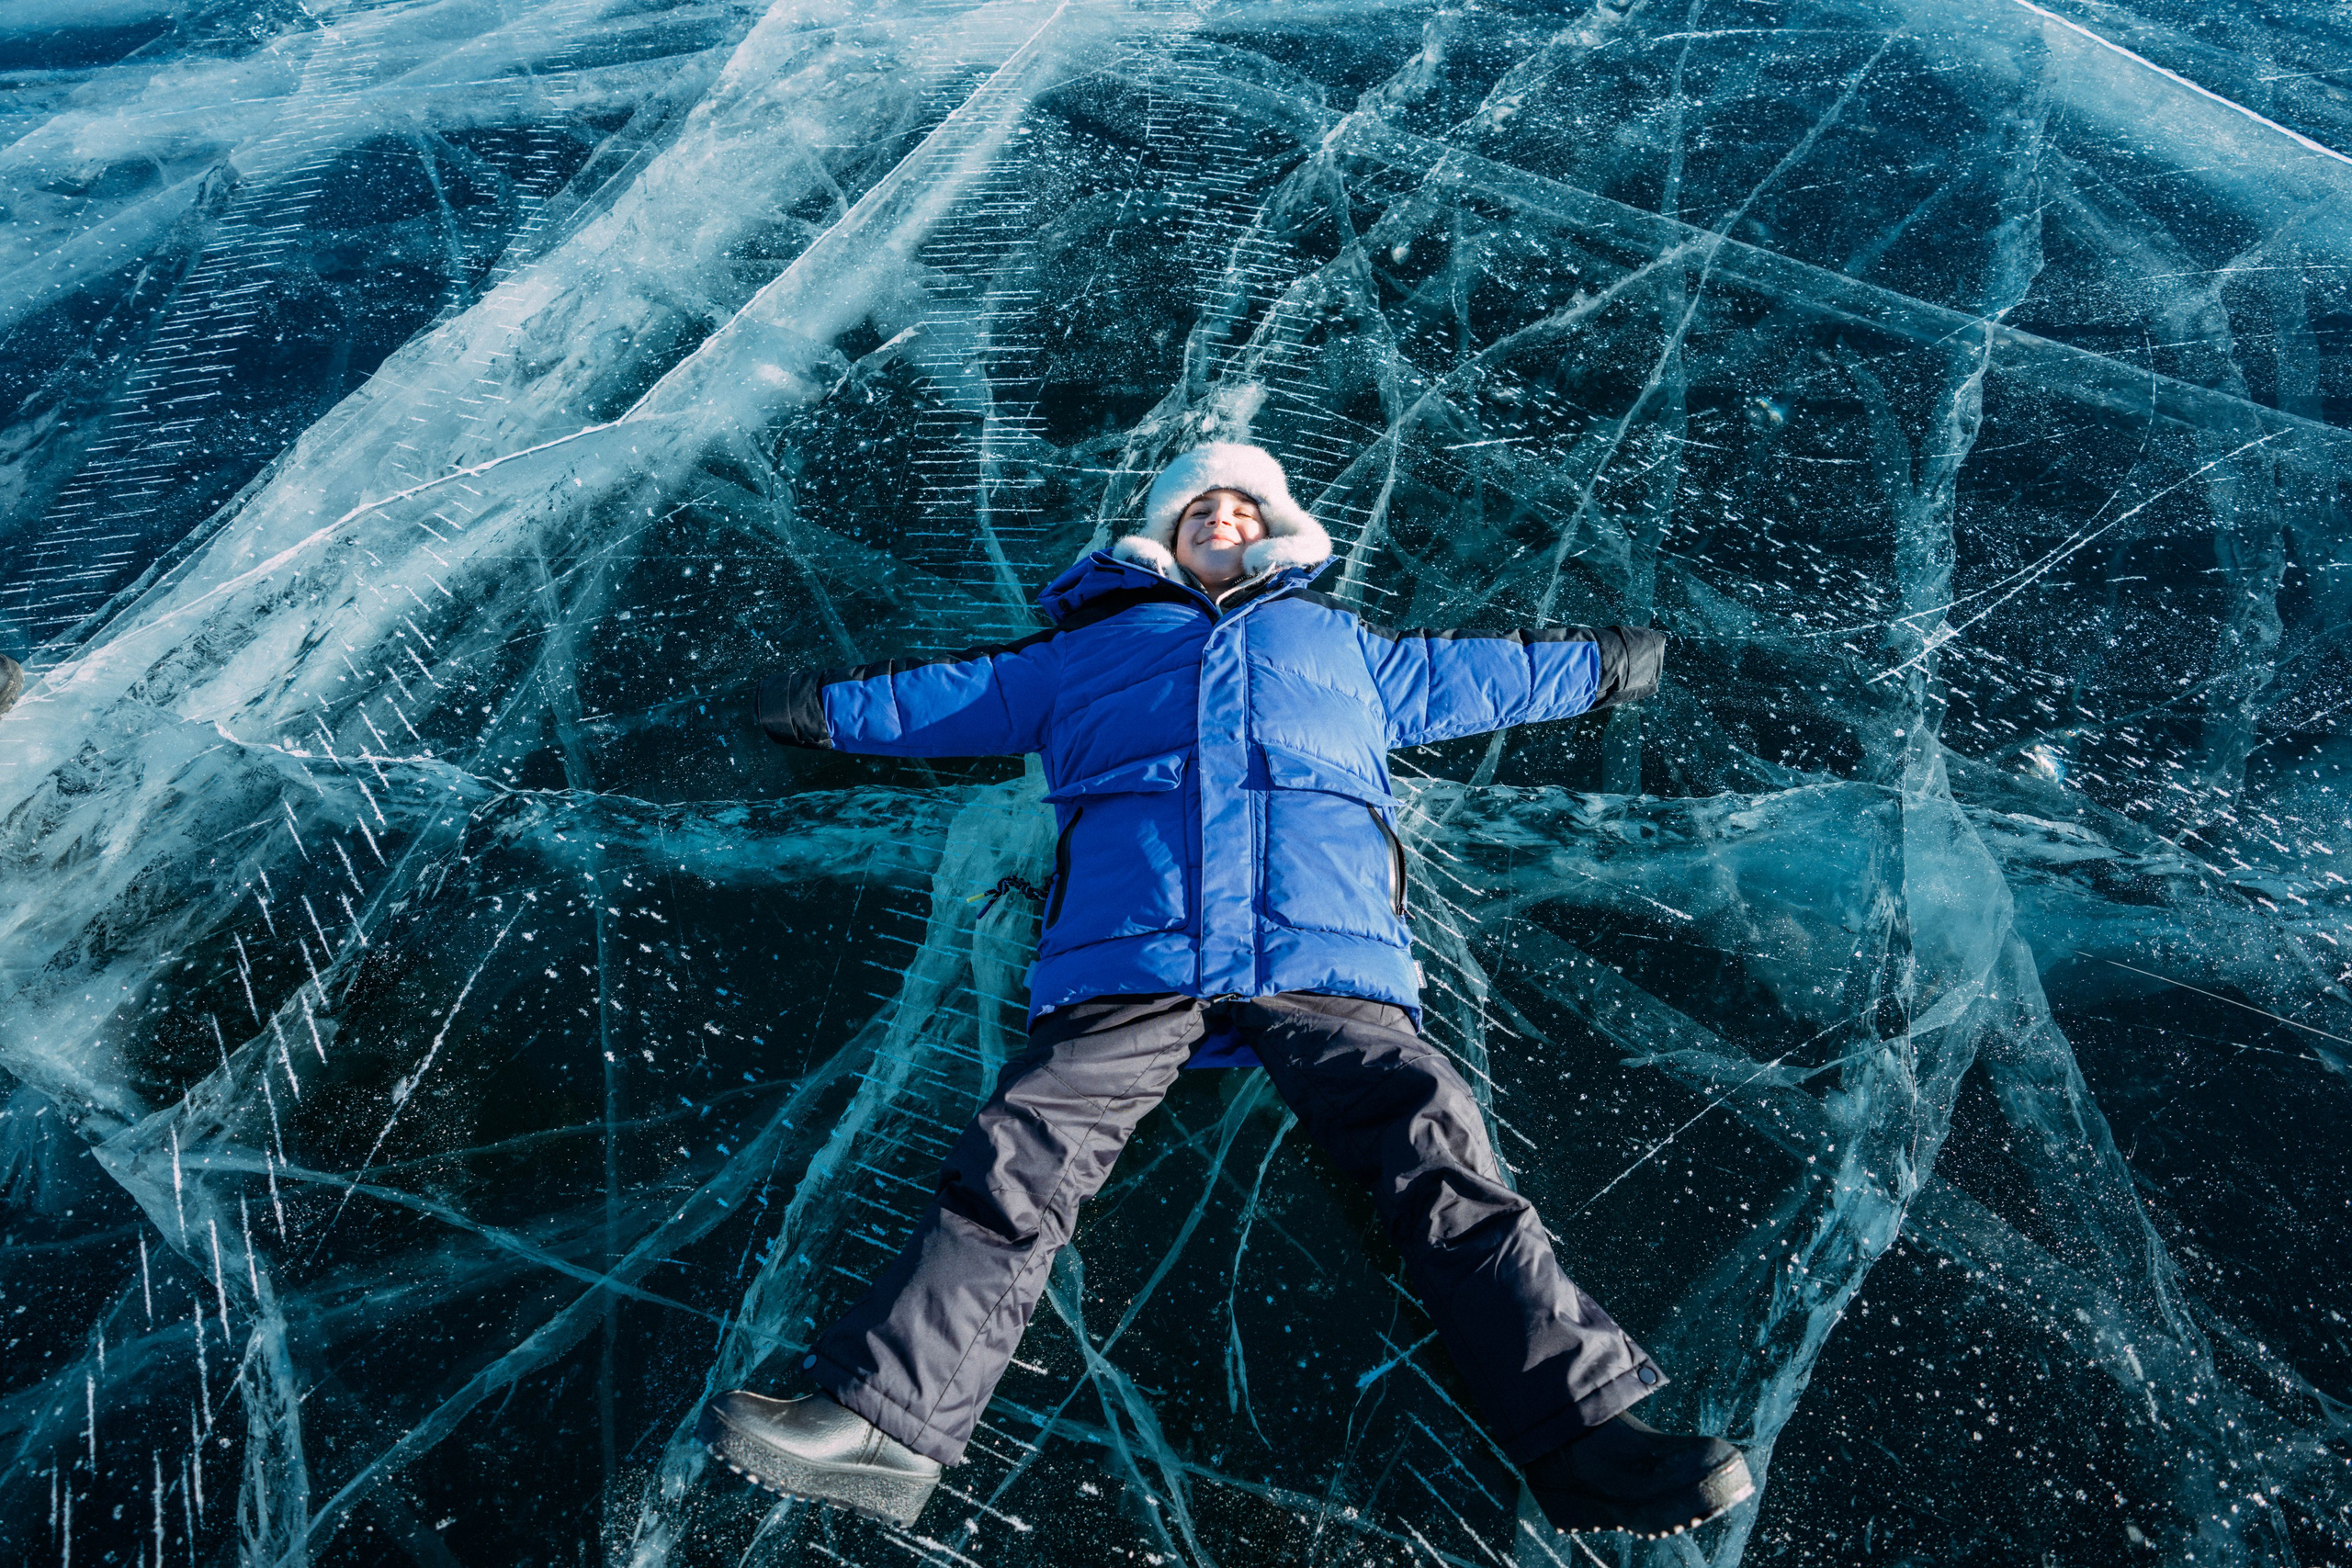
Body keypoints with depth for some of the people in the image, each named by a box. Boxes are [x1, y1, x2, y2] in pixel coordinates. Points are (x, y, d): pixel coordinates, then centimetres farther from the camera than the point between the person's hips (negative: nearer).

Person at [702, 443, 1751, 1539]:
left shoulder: (1337, 640, 36)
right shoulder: (1090, 646, 33)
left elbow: (1473, 672, 45)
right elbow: (952, 692, 38)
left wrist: (1605, 663, 52)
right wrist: (816, 705, 38)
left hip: (1324, 955, 0)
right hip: (1128, 957, 0)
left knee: (1441, 1156, -17)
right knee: (1018, 1161, -18)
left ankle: (1592, 1436, -18)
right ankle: (885, 1420, -20)